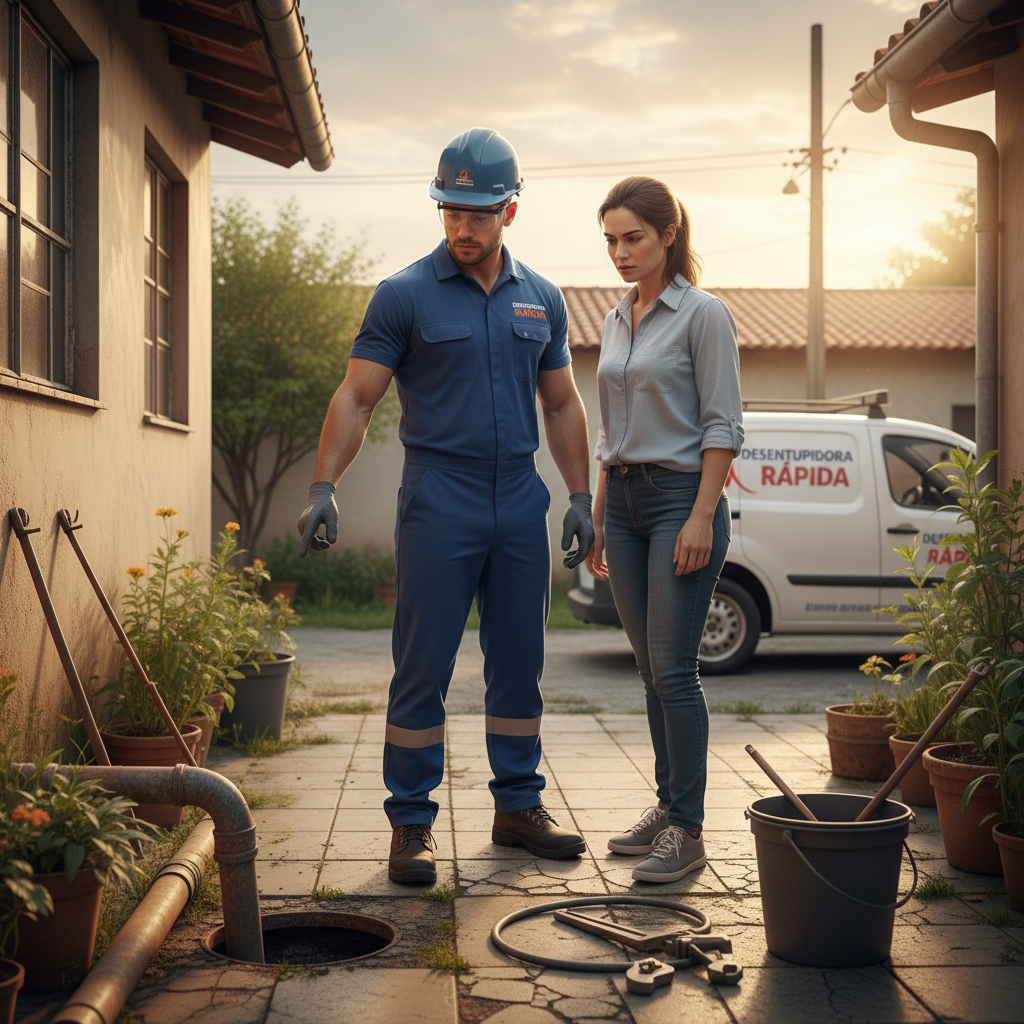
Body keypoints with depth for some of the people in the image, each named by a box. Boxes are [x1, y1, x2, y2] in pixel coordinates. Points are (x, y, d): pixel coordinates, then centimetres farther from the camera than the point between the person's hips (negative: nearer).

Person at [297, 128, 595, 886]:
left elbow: (562, 405, 15)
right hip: (439, 502, -4)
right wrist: (324, 487, -15)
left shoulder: (541, 300, 10)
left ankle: (520, 807, 23)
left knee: (520, 664, 10)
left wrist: (581, 497, 10)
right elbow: (357, 398, -5)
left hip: (520, 500, 4)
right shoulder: (406, 296, -3)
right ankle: (412, 824, 9)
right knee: (423, 667, -1)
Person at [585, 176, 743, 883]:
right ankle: (668, 806, 20)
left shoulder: (703, 314, -7)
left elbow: (723, 425, -11)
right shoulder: (617, 322, 15)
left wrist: (701, 516, -18)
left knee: (673, 669, -9)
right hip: (624, 500, 7)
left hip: (681, 498, -7)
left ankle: (688, 830, -2)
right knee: (652, 669, 10)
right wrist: (598, 518, 17)